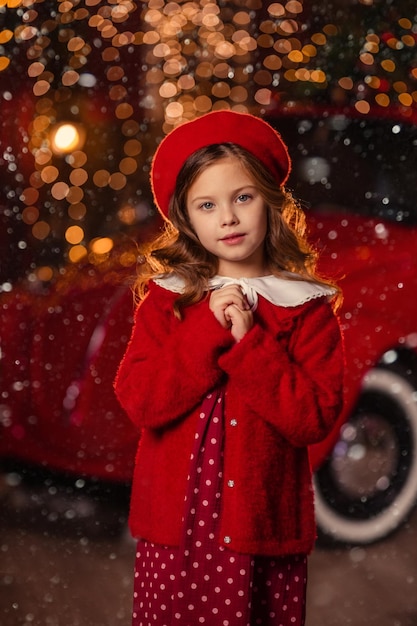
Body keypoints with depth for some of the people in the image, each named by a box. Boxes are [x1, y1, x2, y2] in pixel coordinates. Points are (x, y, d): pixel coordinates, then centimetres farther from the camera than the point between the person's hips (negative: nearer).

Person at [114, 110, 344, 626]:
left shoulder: (306, 307, -1)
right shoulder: (166, 298, 4)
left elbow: (315, 417, -11)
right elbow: (137, 400, -8)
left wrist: (247, 342, -17)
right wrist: (207, 331, -15)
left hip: (266, 527, -1)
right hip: (175, 527, 1)